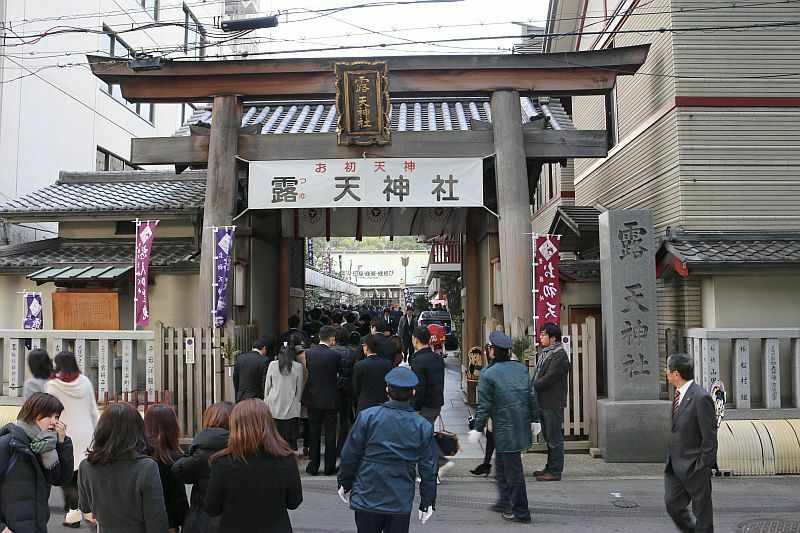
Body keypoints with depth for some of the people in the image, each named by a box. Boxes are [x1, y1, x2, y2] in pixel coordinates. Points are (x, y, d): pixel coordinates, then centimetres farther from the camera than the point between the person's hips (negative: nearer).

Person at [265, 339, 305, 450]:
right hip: (291, 409, -1)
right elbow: (299, 389, 5)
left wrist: (266, 401, 17)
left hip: (274, 408, 1)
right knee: (291, 439, 4)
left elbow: (267, 386, 7)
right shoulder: (298, 367, -2)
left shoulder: (272, 365, 1)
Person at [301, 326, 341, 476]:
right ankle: (329, 467, 11)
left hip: (313, 398, 3)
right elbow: (339, 373, 0)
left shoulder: (308, 353, -5)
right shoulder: (334, 355, -15)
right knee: (330, 433, 7)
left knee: (314, 432, 12)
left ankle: (313, 466, 15)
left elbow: (308, 369, 6)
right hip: (330, 399, -3)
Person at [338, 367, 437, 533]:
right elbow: (428, 468, 0)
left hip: (366, 499, -1)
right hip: (401, 503, 1)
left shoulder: (367, 417, -10)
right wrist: (427, 502, 10)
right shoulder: (423, 426, -5)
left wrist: (344, 484, 11)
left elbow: (350, 456, -5)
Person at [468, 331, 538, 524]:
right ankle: (505, 502, 32)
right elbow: (532, 396, 8)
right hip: (521, 425, 7)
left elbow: (484, 405, -11)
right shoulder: (521, 368, 4)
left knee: (513, 468, 1)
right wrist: (534, 418, 18)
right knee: (502, 464, 22)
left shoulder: (488, 374, -14)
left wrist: (477, 428, -2)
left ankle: (521, 512, 10)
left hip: (504, 428, -7)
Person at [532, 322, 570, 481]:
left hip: (553, 403, -10)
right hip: (543, 402, 10)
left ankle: (555, 471, 5)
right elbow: (537, 375, 17)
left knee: (554, 438, -2)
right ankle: (550, 467, 27)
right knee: (548, 437, 17)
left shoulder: (559, 355, -16)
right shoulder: (544, 352, 14)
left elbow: (548, 378, -21)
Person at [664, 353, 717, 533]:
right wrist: (670, 458, 15)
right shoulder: (679, 395, 9)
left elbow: (710, 437, -17)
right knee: (672, 503, 8)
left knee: (702, 511, 7)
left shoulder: (701, 398, -19)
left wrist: (702, 467, -16)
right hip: (675, 464, 8)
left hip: (694, 466, -8)